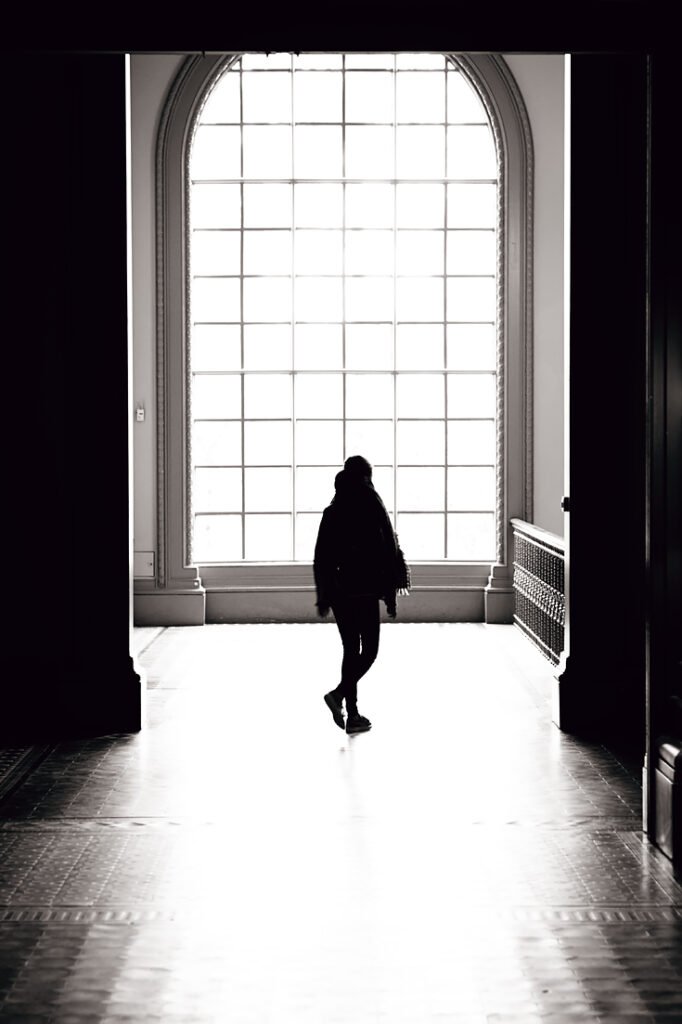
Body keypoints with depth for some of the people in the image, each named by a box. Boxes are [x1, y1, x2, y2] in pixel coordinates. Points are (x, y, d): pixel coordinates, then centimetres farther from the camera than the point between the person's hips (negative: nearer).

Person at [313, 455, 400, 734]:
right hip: (365, 594, -4)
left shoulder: (331, 514, 3)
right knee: (369, 650, 6)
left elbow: (320, 559, 5)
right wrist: (390, 596, 0)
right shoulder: (375, 512, -8)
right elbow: (390, 556, -7)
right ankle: (339, 693, -15)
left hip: (338, 593, 4)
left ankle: (352, 714, 13)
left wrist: (323, 598, 11)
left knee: (351, 650, 13)